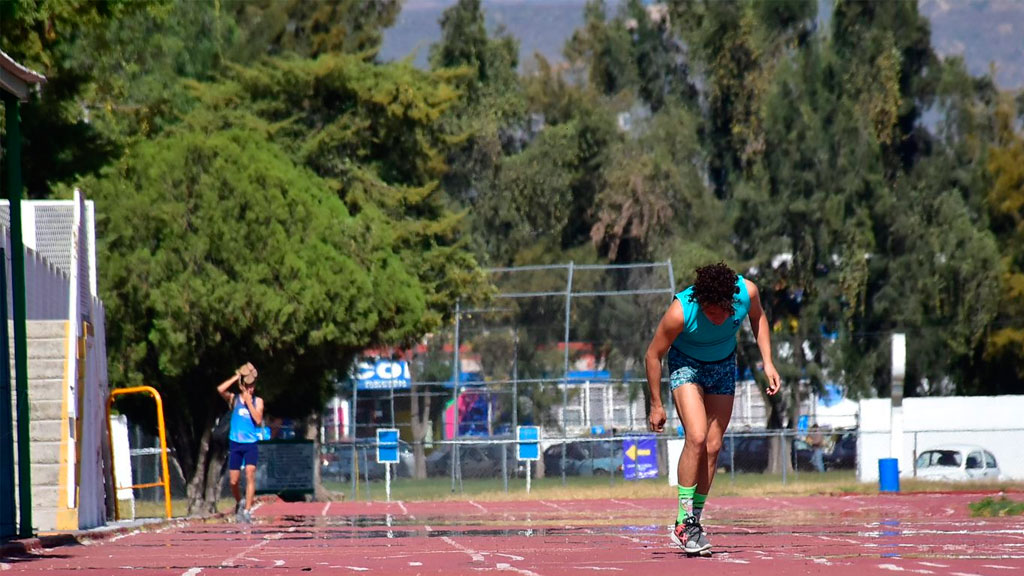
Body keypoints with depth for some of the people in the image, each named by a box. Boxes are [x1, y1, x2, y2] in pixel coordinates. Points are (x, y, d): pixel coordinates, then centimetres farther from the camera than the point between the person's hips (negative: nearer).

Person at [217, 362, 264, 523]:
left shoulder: (258, 401, 5)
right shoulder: (234, 399, 3)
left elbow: (259, 420, -9)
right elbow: (220, 389, -17)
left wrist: (249, 402, -11)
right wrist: (236, 377, -12)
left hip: (251, 444, -1)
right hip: (235, 443, 1)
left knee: (250, 473, -18)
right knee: (233, 481, 2)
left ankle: (247, 510, -17)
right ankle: (239, 502, 31)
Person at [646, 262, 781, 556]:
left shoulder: (746, 292, -26)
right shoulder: (680, 312, -34)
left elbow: (757, 317, 2)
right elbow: (653, 355, -17)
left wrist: (767, 363, -4)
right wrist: (656, 405, -9)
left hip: (724, 364, 4)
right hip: (686, 364, -4)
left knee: (713, 447, 1)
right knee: (697, 437, -21)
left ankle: (695, 521, 11)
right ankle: (683, 523, -14)